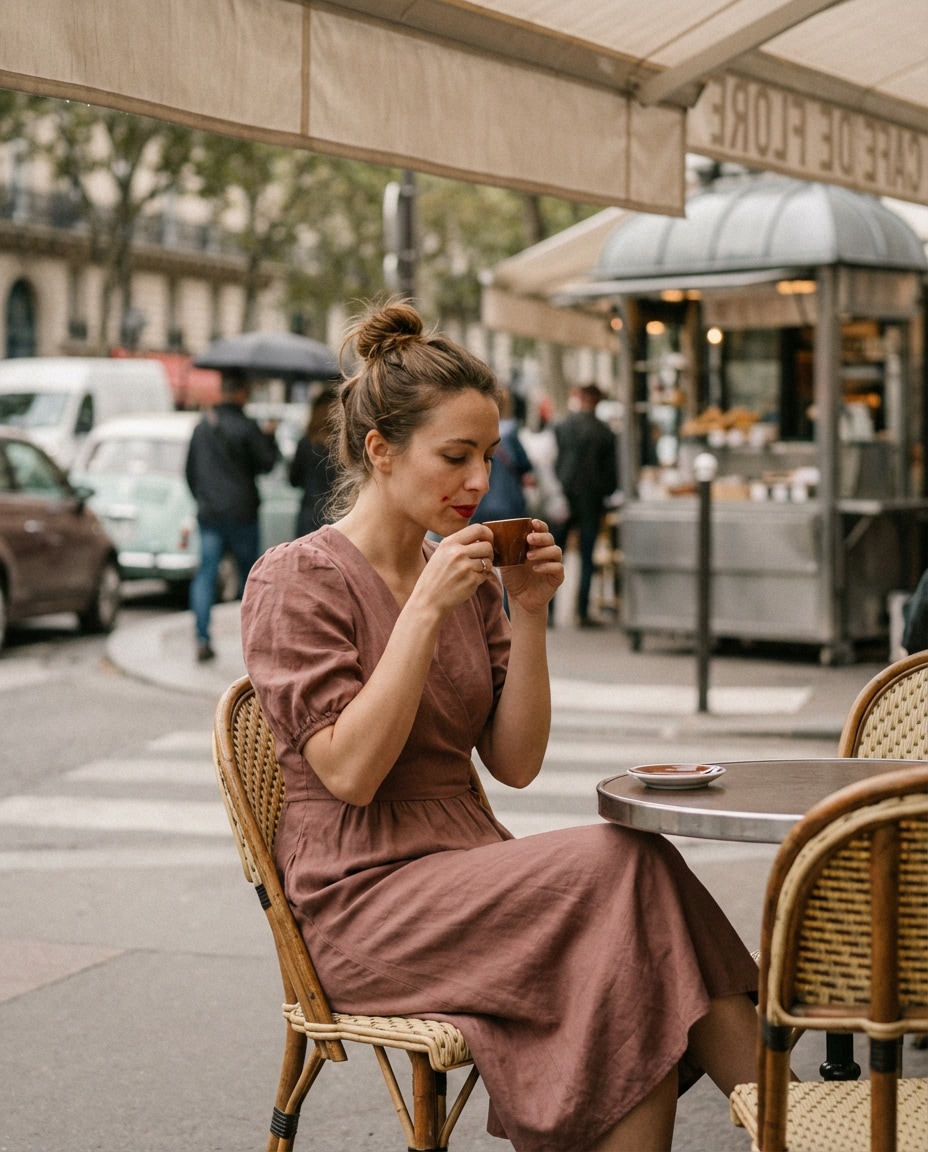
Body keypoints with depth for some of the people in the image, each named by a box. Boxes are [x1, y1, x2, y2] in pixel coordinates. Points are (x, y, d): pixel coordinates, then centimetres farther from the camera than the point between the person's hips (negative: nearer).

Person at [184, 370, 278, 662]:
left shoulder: (202, 426, 7)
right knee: (248, 572, 11)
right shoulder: (246, 427, -11)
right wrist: (269, 437, 10)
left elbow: (190, 470, 14)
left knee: (205, 574, 1)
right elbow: (266, 463, -5)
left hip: (208, 514, 4)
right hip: (241, 514, -4)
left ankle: (202, 638, -10)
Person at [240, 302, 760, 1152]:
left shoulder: (466, 579, 14)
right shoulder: (295, 580, -4)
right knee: (626, 865, -26)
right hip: (366, 898, -6)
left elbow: (515, 763, 8)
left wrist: (528, 615, -3)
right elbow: (350, 772, -15)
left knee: (642, 971, -26)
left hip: (470, 874, 6)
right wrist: (426, 611, -17)